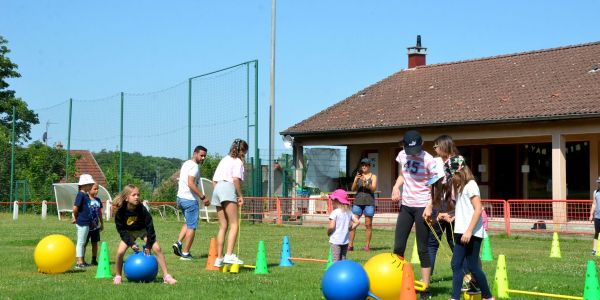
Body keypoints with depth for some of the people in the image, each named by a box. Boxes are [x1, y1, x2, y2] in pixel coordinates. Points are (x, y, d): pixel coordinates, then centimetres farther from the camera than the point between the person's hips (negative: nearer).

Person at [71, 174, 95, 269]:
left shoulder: (86, 195, 12)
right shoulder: (80, 195, -16)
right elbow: (75, 208, -21)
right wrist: (76, 217, -6)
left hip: (87, 223, 9)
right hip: (82, 222, -9)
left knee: (83, 243, 15)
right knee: (81, 242, -3)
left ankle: (82, 261, 22)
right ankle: (79, 262, 2)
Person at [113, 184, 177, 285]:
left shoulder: (142, 209, -28)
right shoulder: (121, 211, -26)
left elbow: (149, 226, -20)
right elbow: (121, 229, -16)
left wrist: (148, 245, -19)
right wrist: (131, 244, -22)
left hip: (143, 231, 0)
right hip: (129, 232, 1)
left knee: (157, 249, -17)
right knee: (120, 252, -18)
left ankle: (166, 276, -10)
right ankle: (118, 276, 5)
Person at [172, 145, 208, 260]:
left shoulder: (186, 163, 15)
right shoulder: (194, 166, -14)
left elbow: (179, 181, 21)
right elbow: (191, 184, -25)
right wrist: (203, 197, -23)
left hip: (180, 197, 9)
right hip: (190, 199, -9)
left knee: (188, 223, 24)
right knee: (192, 227, -1)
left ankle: (178, 243, 7)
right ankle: (185, 254, 1)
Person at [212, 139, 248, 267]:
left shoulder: (224, 160, 27)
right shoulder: (237, 161, 4)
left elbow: (214, 180, 23)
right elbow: (236, 179, -12)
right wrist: (241, 195, -6)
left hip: (217, 189, 8)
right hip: (228, 189, -8)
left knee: (223, 226, 10)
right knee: (234, 224, -12)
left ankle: (219, 258, 8)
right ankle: (229, 255, -27)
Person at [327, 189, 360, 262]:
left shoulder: (335, 212, -12)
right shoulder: (349, 212, 6)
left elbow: (331, 226, -19)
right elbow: (357, 222, 4)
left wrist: (328, 232, 0)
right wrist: (350, 229, 12)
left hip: (335, 240, -6)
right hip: (345, 240, 6)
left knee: (335, 260, -4)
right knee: (343, 259, 15)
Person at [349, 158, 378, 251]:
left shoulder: (373, 176, 6)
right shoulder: (358, 176, 14)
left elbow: (373, 189, -6)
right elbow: (353, 189, 6)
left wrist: (366, 182, -21)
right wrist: (356, 180, -11)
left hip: (369, 202, -2)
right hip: (358, 201, 2)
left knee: (368, 224, -1)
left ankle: (367, 245, 5)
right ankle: (350, 245, -5)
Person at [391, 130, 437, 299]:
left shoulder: (428, 160, -13)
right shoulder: (402, 155, 3)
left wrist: (429, 206, -19)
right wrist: (396, 187, 0)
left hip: (422, 207, -5)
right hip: (406, 205, 5)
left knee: (422, 249, -1)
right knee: (398, 246, 4)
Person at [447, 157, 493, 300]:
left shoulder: (470, 185, -11)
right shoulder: (460, 187, 16)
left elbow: (478, 210, -17)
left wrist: (469, 231, -22)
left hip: (472, 234, -9)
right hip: (461, 232, 9)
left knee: (473, 266, -2)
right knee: (456, 264, 3)